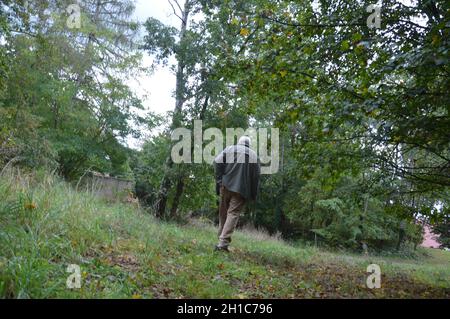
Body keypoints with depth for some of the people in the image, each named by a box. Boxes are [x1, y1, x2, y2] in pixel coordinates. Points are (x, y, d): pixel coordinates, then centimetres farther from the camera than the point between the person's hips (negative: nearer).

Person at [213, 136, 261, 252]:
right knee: (233, 213, -6)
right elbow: (256, 175, 2)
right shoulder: (254, 155, 8)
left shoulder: (229, 149, 11)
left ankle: (222, 238, 19)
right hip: (241, 189, -2)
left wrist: (219, 180, 0)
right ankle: (223, 242, -17)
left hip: (226, 186, 2)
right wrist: (253, 194, 6)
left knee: (223, 213, 14)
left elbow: (217, 162, -2)